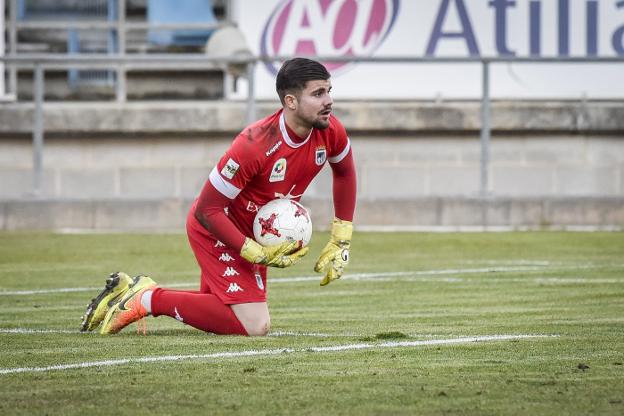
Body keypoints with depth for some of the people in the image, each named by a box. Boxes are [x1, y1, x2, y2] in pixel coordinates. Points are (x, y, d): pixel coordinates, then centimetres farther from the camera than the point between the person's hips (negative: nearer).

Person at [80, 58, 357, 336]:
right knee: (254, 326, -17)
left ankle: (130, 290, 25)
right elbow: (208, 210, -26)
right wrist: (259, 255, -26)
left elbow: (344, 173, 11)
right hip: (214, 229, -8)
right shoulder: (254, 145, -33)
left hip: (254, 233, 8)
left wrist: (340, 242, 7)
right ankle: (148, 299, -7)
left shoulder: (330, 131, -13)